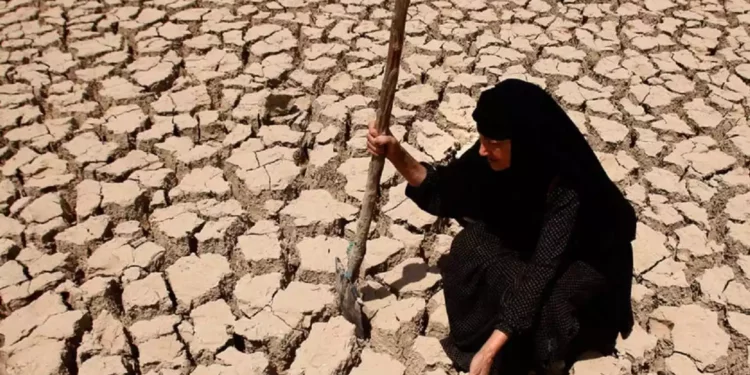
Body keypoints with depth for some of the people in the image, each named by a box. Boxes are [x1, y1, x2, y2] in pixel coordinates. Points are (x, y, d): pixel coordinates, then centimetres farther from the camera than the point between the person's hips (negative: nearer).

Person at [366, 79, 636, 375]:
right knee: (472, 247, -20)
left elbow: (541, 271, -40)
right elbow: (444, 192, -11)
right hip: (532, 242, 5)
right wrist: (397, 155, -27)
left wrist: (489, 350, -42)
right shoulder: (500, 154, -22)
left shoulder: (567, 190, -39)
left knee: (545, 306, -32)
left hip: (586, 261, -5)